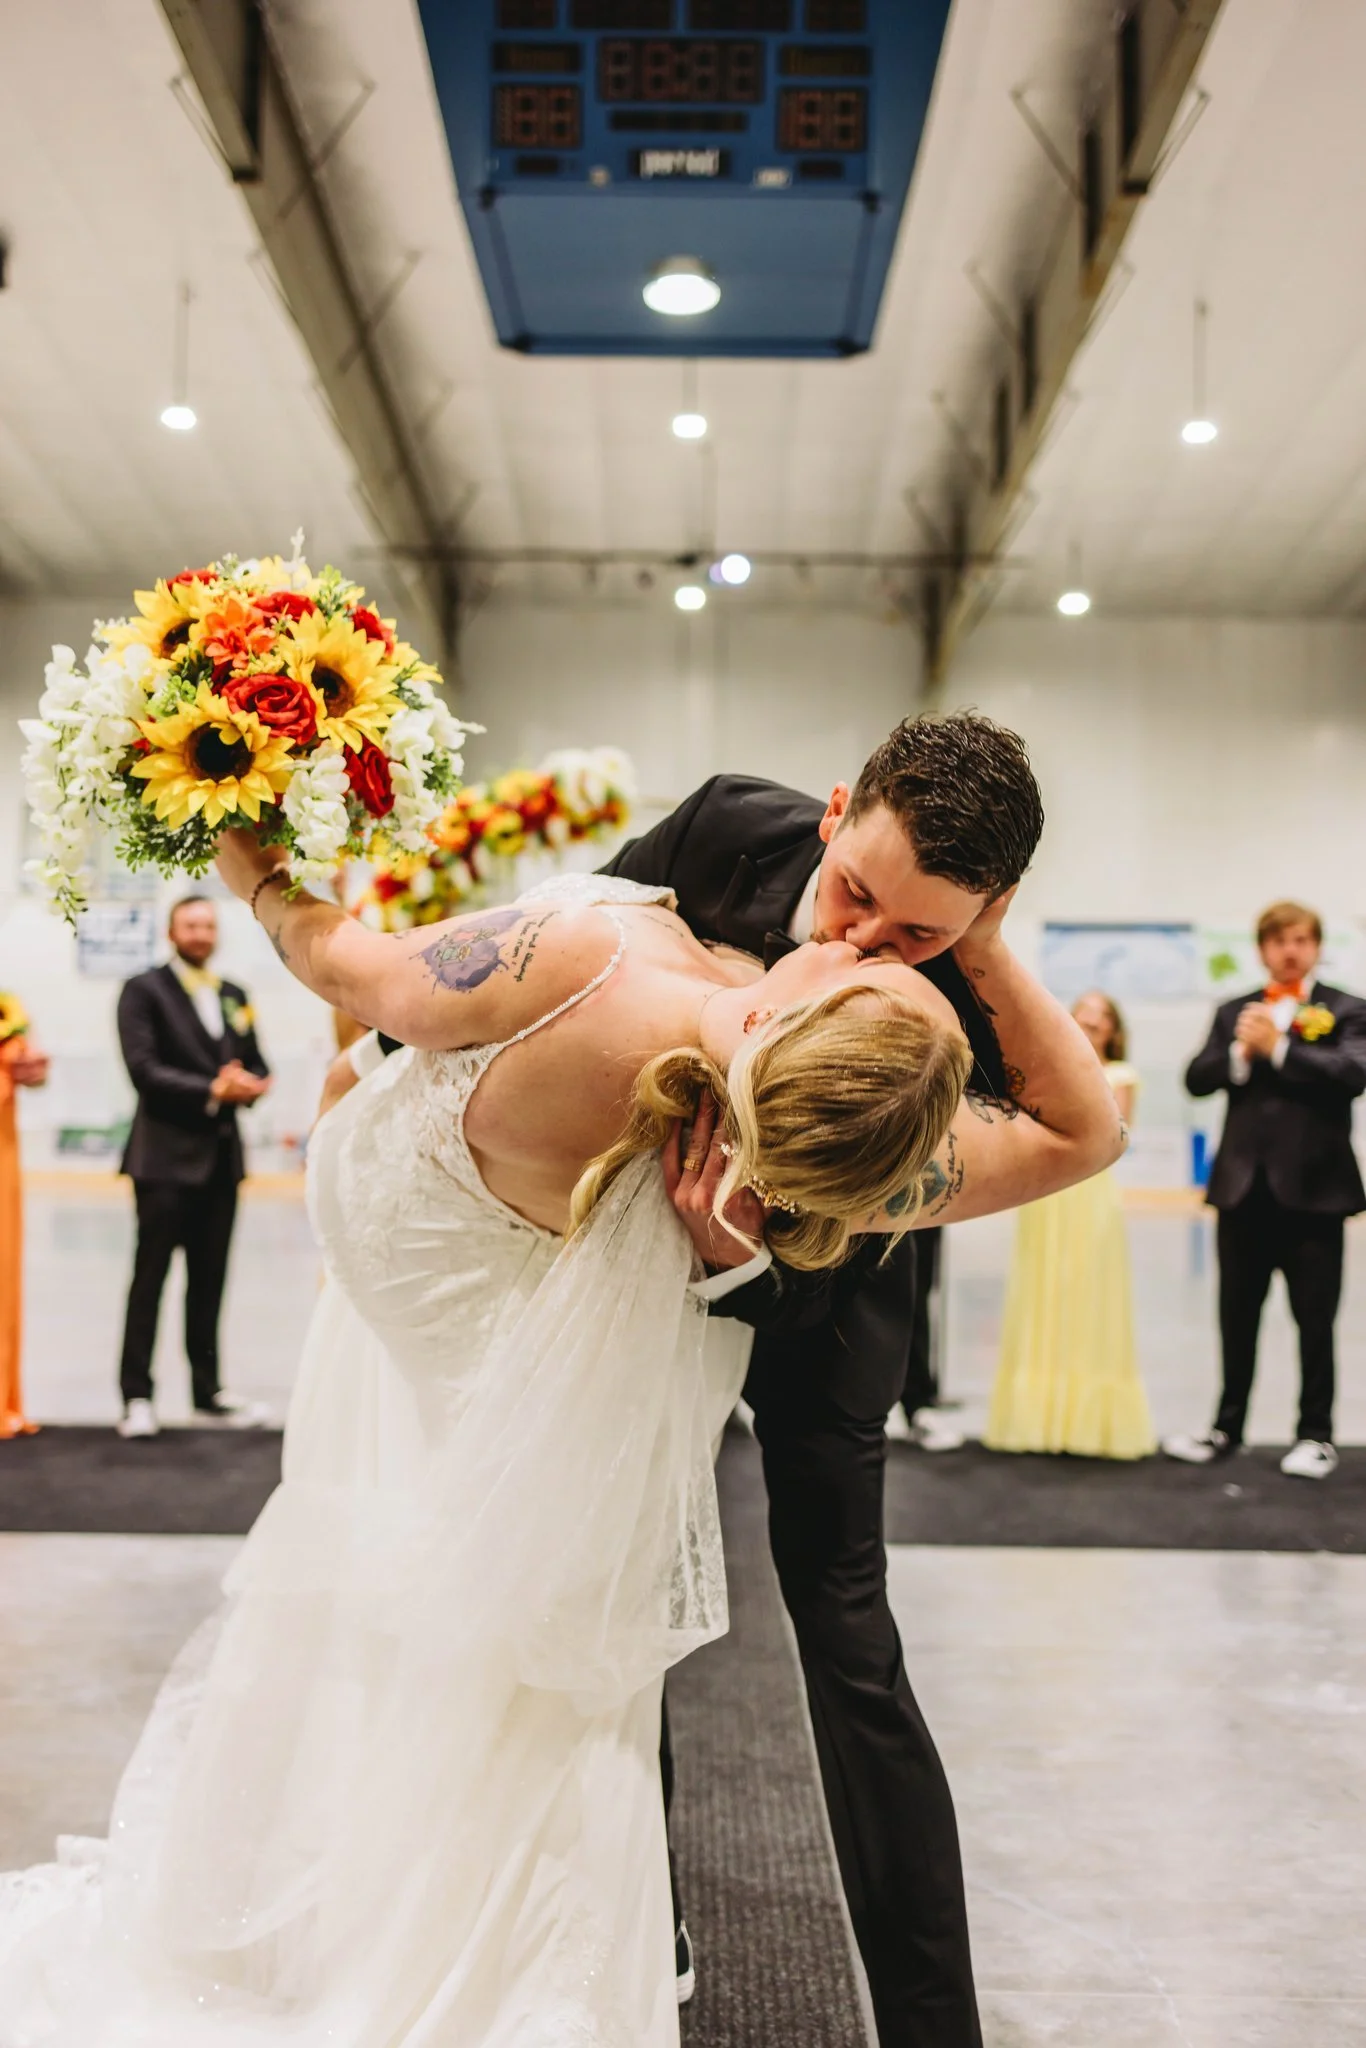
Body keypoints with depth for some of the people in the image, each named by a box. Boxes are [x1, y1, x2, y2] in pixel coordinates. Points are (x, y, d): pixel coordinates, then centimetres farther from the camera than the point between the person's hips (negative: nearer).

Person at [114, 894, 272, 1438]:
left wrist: (248, 1085, -8)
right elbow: (143, 1069, -13)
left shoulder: (234, 996, 17)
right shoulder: (144, 990, -1)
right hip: (166, 1154, -5)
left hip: (221, 1155, 5)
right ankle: (137, 1397, 3)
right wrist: (212, 1091, -19)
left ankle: (208, 1392, 18)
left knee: (209, 1281, 10)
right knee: (150, 1277, -2)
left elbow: (256, 1066, 15)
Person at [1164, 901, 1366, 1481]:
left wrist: (1278, 1047, -17)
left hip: (1312, 1187, -3)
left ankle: (1316, 1434, 15)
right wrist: (1239, 1052, -15)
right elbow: (1196, 1078, 2)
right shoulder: (1234, 1013, 12)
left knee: (1315, 1320, 4)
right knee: (1238, 1317, 11)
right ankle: (1227, 1428, 22)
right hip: (1244, 1186, 3)